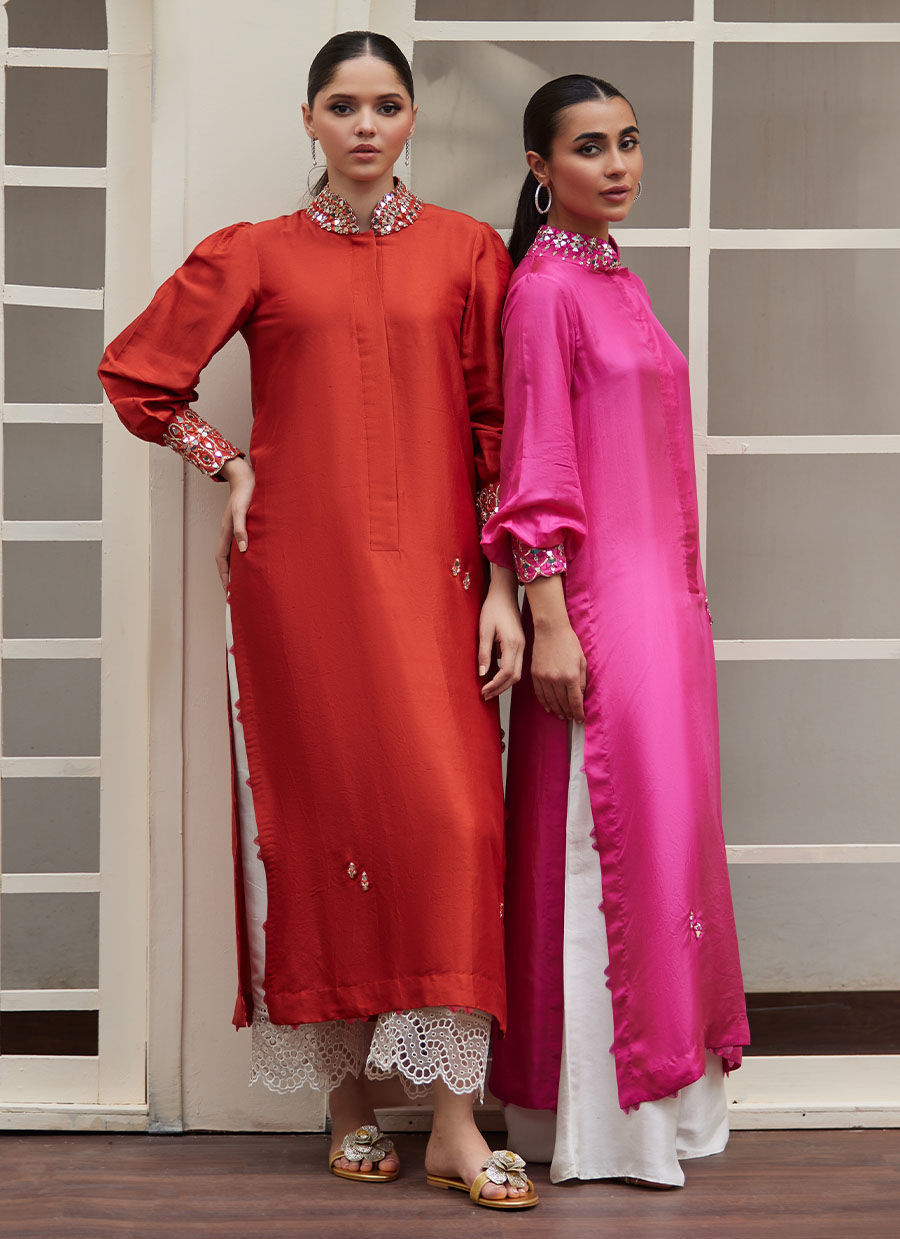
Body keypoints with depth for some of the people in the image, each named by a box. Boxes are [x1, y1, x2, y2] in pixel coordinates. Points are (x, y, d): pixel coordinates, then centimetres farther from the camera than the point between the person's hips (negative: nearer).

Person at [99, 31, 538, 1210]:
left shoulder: (465, 250, 8)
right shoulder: (256, 256, 8)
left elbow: (498, 426, 5)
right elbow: (135, 372, 13)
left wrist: (503, 587, -1)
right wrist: (232, 468, 6)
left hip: (429, 569, 0)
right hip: (300, 571, 0)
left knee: (446, 808, -9)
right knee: (321, 810, 1)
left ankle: (454, 1118, -5)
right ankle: (350, 1092, 13)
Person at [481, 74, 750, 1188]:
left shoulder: (616, 282, 16)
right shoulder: (544, 288, -9)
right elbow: (536, 467, -14)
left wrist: (683, 600, 19)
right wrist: (548, 622, -18)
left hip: (662, 593, 9)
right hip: (597, 597, -9)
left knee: (661, 826, 11)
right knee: (611, 834, -5)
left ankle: (659, 1089, 21)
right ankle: (599, 1119, 5)